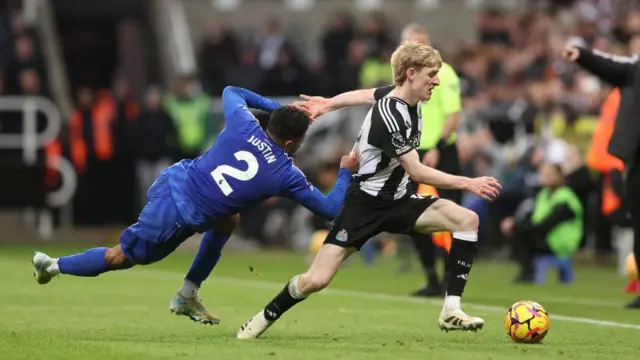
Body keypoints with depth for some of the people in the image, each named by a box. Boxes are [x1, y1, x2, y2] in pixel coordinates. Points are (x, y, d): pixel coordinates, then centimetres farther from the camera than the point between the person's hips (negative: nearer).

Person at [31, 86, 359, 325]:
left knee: (228, 221, 27)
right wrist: (345, 172, 12)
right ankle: (54, 266, 31)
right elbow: (330, 209, -2)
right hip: (177, 217, -6)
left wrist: (276, 107, 24)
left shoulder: (244, 127, -1)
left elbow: (231, 92, 23)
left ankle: (187, 296, 29)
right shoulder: (286, 175, -12)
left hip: (172, 180, 6)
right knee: (122, 257, 17)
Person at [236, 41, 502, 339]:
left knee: (468, 220, -13)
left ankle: (451, 311, -13)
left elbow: (368, 95, 19)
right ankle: (263, 320, 15)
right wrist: (467, 183, -26)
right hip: (366, 203, -8)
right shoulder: (390, 116, -27)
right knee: (316, 280, -12)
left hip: (399, 200, 8)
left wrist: (328, 103, 32)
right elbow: (416, 171, -25)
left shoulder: (399, 93, -1)